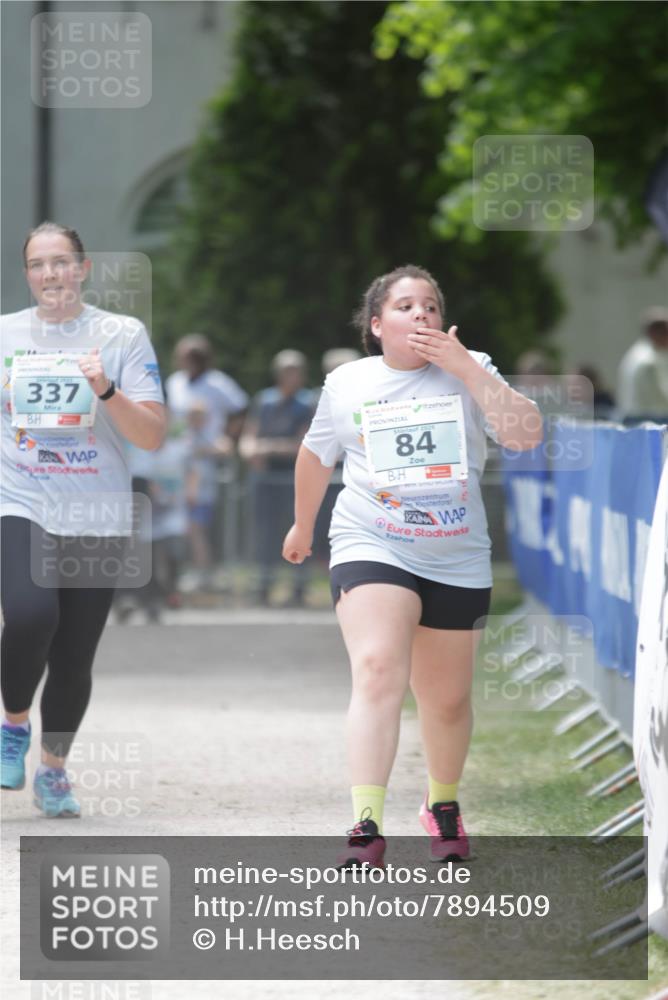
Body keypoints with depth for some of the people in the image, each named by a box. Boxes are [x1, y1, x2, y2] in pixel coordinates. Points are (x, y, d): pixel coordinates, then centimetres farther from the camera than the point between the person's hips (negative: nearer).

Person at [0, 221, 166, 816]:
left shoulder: (123, 335, 1)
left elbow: (152, 437, -5)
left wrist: (105, 390, -19)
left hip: (95, 518, 0)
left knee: (74, 661, 2)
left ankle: (53, 768, 25)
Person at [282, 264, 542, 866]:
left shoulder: (470, 375, 0)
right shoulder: (347, 384, 3)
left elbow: (527, 434, -16)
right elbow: (316, 456, 20)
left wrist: (465, 367, -19)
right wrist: (302, 526, 31)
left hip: (457, 562, 2)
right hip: (372, 550, -2)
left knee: (447, 699, 13)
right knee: (378, 672, -24)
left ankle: (443, 804, 41)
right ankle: (366, 828, -31)